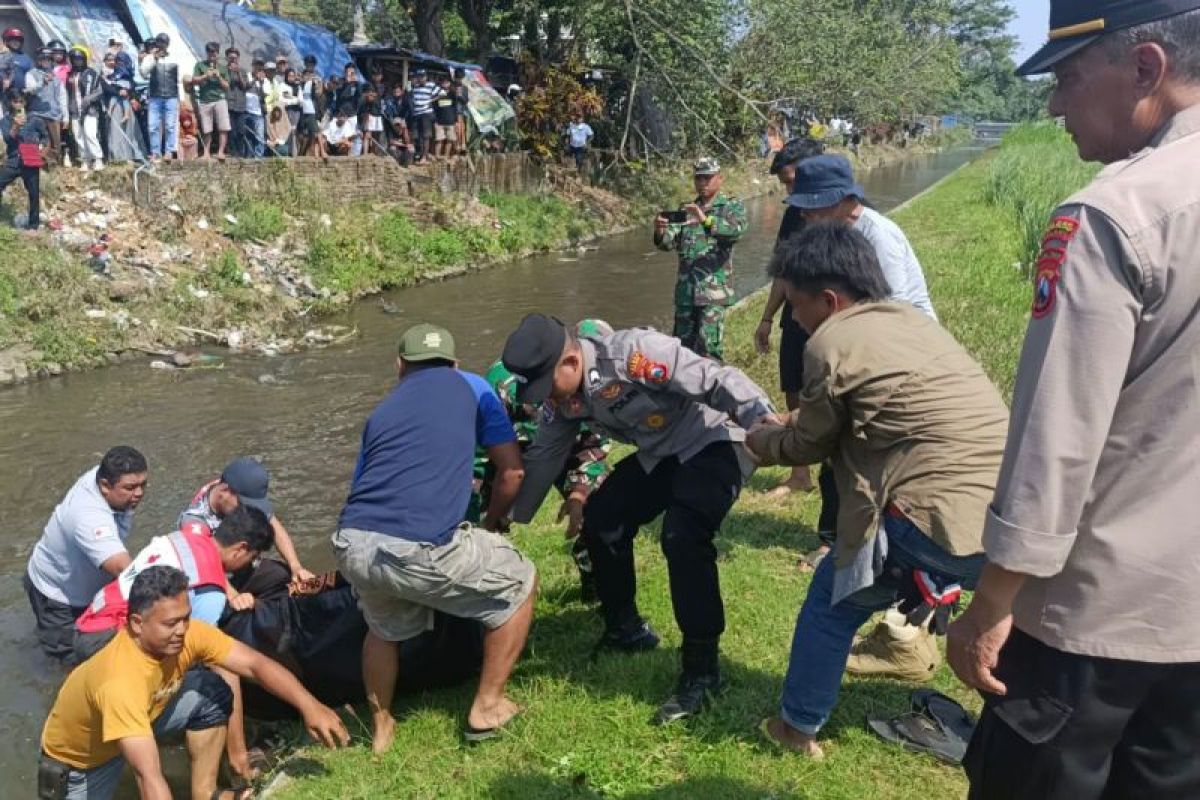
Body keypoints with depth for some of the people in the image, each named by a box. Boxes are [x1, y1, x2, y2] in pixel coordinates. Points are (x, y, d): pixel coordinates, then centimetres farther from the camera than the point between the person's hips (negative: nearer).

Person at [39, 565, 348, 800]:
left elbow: (254, 664, -23)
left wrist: (309, 706, -35)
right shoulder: (120, 681, -41)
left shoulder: (186, 633, -24)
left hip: (142, 718, 5)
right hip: (78, 761, -5)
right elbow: (149, 775, -47)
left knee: (212, 691, -13)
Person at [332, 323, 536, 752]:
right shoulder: (470, 387, 17)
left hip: (351, 546, 5)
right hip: (417, 551, -5)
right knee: (520, 582, 20)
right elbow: (512, 473, 17)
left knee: (383, 627, 37)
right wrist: (490, 525, 36)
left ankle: (381, 728, 46)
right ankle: (487, 707, 26)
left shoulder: (382, 411, 27)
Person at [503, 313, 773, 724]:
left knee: (682, 539, -26)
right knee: (601, 519, 3)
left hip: (714, 442, -8)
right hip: (660, 455, 9)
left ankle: (702, 669, -13)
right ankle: (625, 629, 23)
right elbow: (543, 458, 6)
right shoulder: (563, 394, -5)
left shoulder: (634, 353, -31)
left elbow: (720, 381, -31)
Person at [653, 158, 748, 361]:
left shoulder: (732, 206, 3)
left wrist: (706, 220, -36)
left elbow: (737, 229, -19)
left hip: (715, 289, -5)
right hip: (685, 290, 5)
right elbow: (669, 242, 4)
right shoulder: (686, 209, 16)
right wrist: (660, 232, -20)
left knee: (708, 346, -11)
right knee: (683, 343, 10)